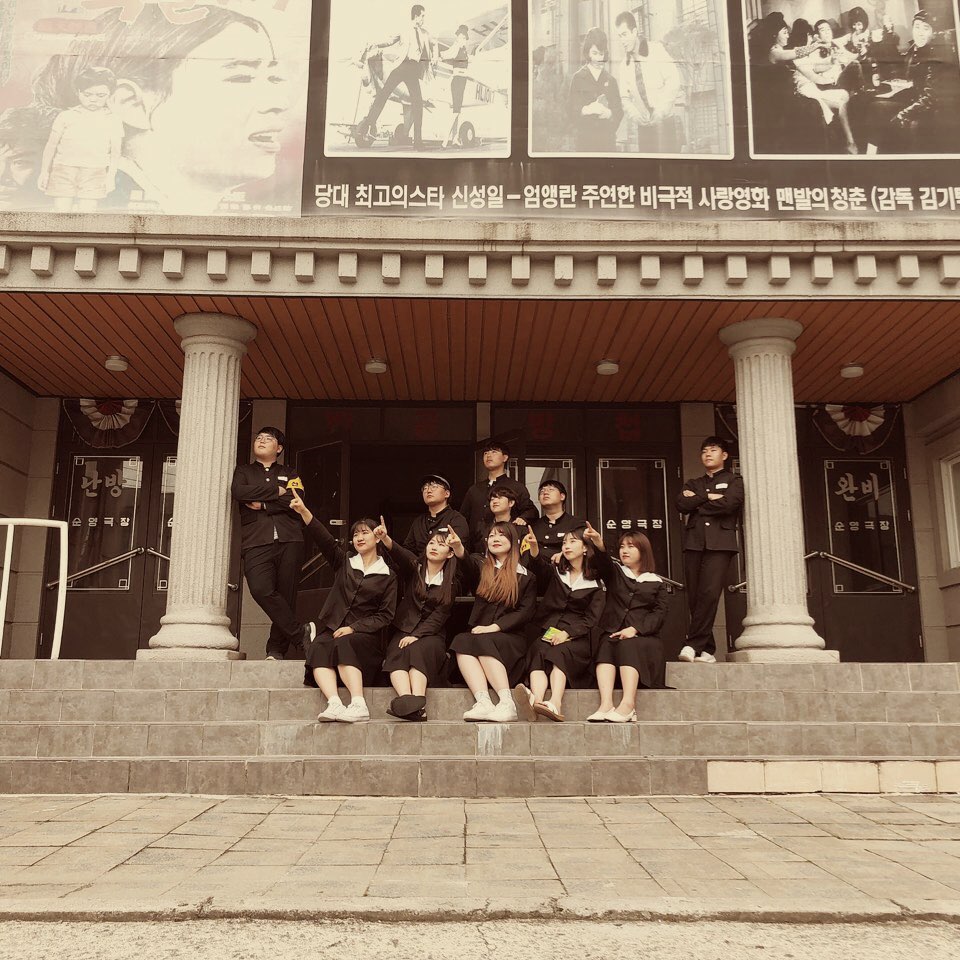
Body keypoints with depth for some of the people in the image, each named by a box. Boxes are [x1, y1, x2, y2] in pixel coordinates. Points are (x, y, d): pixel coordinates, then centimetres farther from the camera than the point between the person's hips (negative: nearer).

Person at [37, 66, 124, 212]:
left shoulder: (112, 121, 5)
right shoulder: (66, 116, 4)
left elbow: (115, 151, 6)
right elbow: (51, 144, 8)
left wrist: (111, 175, -4)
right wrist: (44, 171, 7)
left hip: (94, 173, 0)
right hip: (64, 169, 1)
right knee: (61, 212, -1)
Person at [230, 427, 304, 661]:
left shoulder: (290, 474, 23)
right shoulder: (243, 471, 24)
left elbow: (294, 501, 3)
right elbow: (238, 492, 1)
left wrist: (262, 504, -3)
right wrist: (275, 491, 1)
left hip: (289, 539, 1)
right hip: (257, 542, 0)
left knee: (286, 596, -6)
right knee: (261, 590, -23)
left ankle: (276, 650, 4)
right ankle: (300, 634, -14)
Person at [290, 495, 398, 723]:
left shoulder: (388, 576, 11)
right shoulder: (344, 562, 18)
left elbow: (385, 615, 2)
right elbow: (325, 540, 1)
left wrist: (353, 628, -12)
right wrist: (304, 512, -15)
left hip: (364, 635, -2)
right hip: (331, 628, 2)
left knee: (343, 645, -35)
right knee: (319, 648, -31)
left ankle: (358, 704, -46)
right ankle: (334, 704, -49)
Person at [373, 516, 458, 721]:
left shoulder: (450, 584, 8)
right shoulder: (414, 569, 11)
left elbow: (438, 616, -3)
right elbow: (399, 554, -12)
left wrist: (416, 636, -18)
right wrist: (385, 538, -34)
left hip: (431, 635, -1)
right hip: (403, 630, 1)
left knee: (419, 650, -34)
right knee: (397, 653, -31)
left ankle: (417, 704, -54)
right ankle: (406, 699, -54)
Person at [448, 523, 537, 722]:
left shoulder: (526, 575, 11)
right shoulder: (482, 566, 16)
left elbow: (526, 612, 0)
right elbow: (468, 564, -9)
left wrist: (493, 627, -14)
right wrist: (458, 547, -33)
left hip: (510, 637, -2)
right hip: (479, 633, 2)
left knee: (483, 642, -32)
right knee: (462, 641, -29)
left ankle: (507, 703, -39)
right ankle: (483, 703, -43)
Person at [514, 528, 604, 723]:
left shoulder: (594, 584, 15)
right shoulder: (555, 573, 21)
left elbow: (591, 619, 3)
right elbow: (539, 566, -4)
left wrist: (568, 633, -15)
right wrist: (534, 547, -26)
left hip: (576, 636, -1)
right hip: (547, 632, 2)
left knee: (558, 653, -34)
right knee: (539, 651, -32)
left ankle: (554, 704, -57)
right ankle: (536, 700, -57)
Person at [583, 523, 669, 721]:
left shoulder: (656, 583, 17)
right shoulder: (614, 573, 20)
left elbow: (659, 613, 3)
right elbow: (603, 563, -4)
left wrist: (635, 629, -15)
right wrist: (599, 546, -28)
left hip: (644, 637, -1)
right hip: (613, 632, 1)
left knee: (628, 646, -33)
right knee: (606, 646, -31)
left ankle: (628, 705, -47)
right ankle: (606, 703, -47)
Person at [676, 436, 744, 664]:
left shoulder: (734, 481, 14)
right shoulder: (693, 484, 25)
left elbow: (728, 504, -6)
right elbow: (681, 505, 5)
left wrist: (696, 503, 2)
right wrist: (708, 497, -2)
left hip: (720, 542, -4)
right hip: (694, 542, 4)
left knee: (710, 593, -19)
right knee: (695, 597, -3)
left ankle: (693, 644, -19)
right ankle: (706, 650, 1)